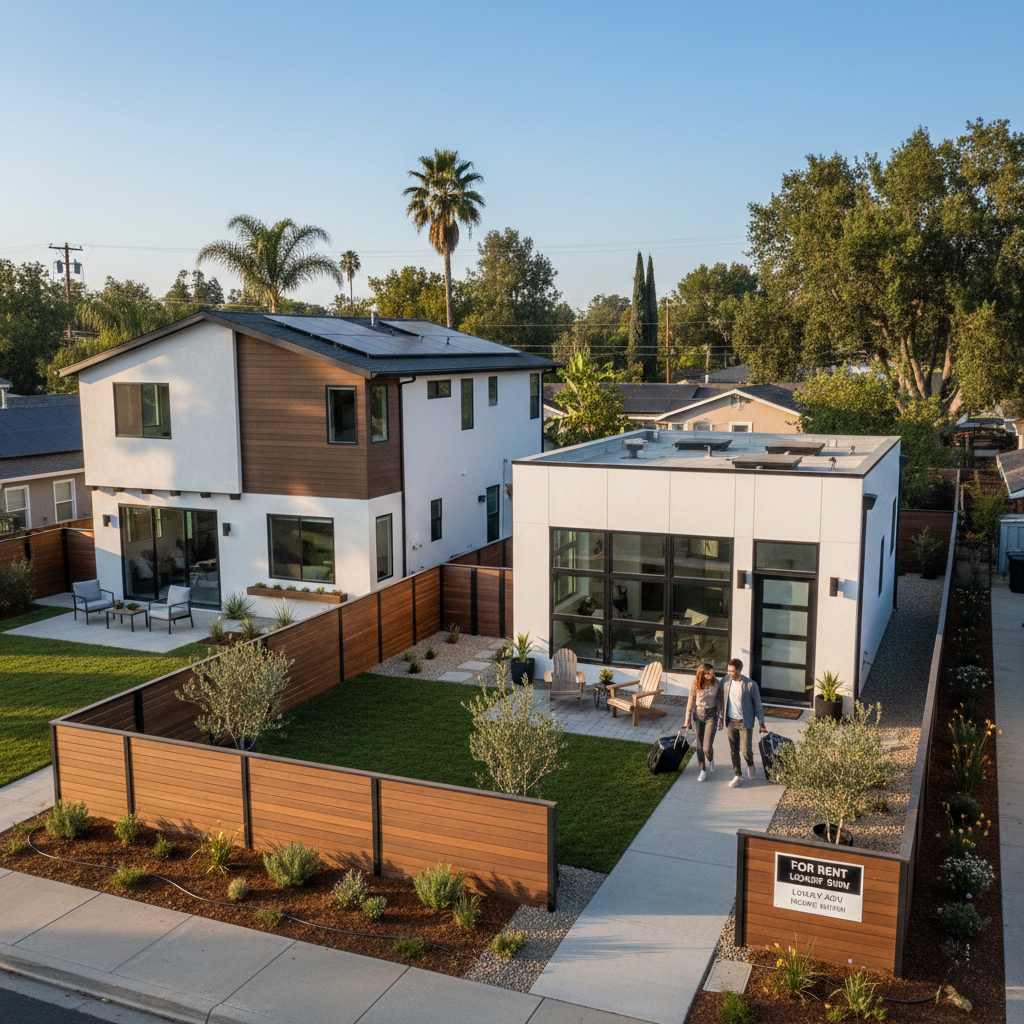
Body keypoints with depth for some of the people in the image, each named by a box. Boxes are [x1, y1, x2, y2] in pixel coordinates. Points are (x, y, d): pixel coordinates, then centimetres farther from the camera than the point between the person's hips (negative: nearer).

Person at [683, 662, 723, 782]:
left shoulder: (717, 684, -11)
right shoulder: (695, 685, -11)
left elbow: (720, 701, -1)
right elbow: (690, 703, -4)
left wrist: (721, 718, -1)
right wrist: (687, 720, -1)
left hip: (711, 715, -1)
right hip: (698, 715, 1)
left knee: (707, 747, -6)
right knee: (699, 745, 8)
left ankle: (710, 760, 28)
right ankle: (703, 770, 25)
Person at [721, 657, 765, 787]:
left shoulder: (751, 684, -15)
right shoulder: (726, 681, -4)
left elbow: (757, 704, -6)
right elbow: (723, 700, 8)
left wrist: (761, 723, -3)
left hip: (745, 722, -3)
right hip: (730, 721, 4)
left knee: (746, 750, -2)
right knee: (733, 751, 7)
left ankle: (750, 764, 31)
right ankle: (738, 776, 19)